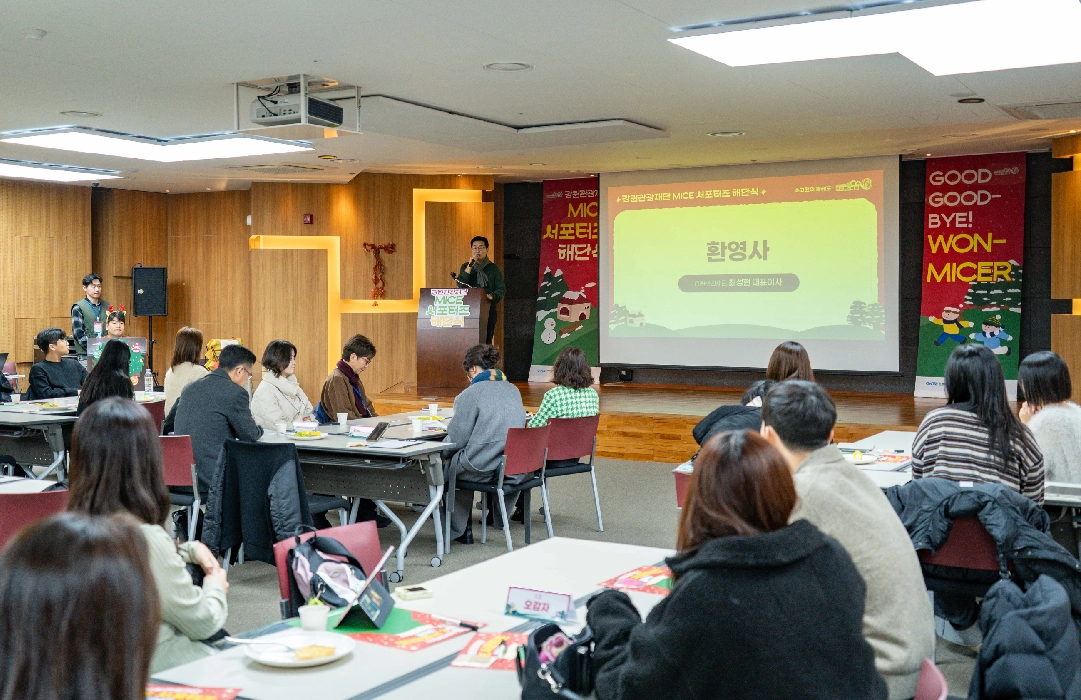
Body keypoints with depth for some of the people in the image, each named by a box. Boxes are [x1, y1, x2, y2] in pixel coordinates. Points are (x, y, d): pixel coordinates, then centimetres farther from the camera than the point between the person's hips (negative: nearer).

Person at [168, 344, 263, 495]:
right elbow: (250, 436, -5)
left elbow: (167, 427, 24)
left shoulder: (190, 388, 12)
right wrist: (257, 428, 21)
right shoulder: (236, 393, -10)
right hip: (208, 479, -8)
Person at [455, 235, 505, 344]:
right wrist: (469, 267, -9)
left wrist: (492, 296, -16)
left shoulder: (493, 268, 10)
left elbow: (501, 289, 4)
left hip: (488, 310, -1)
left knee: (486, 341, -7)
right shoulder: (465, 267, 14)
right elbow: (460, 285, -2)